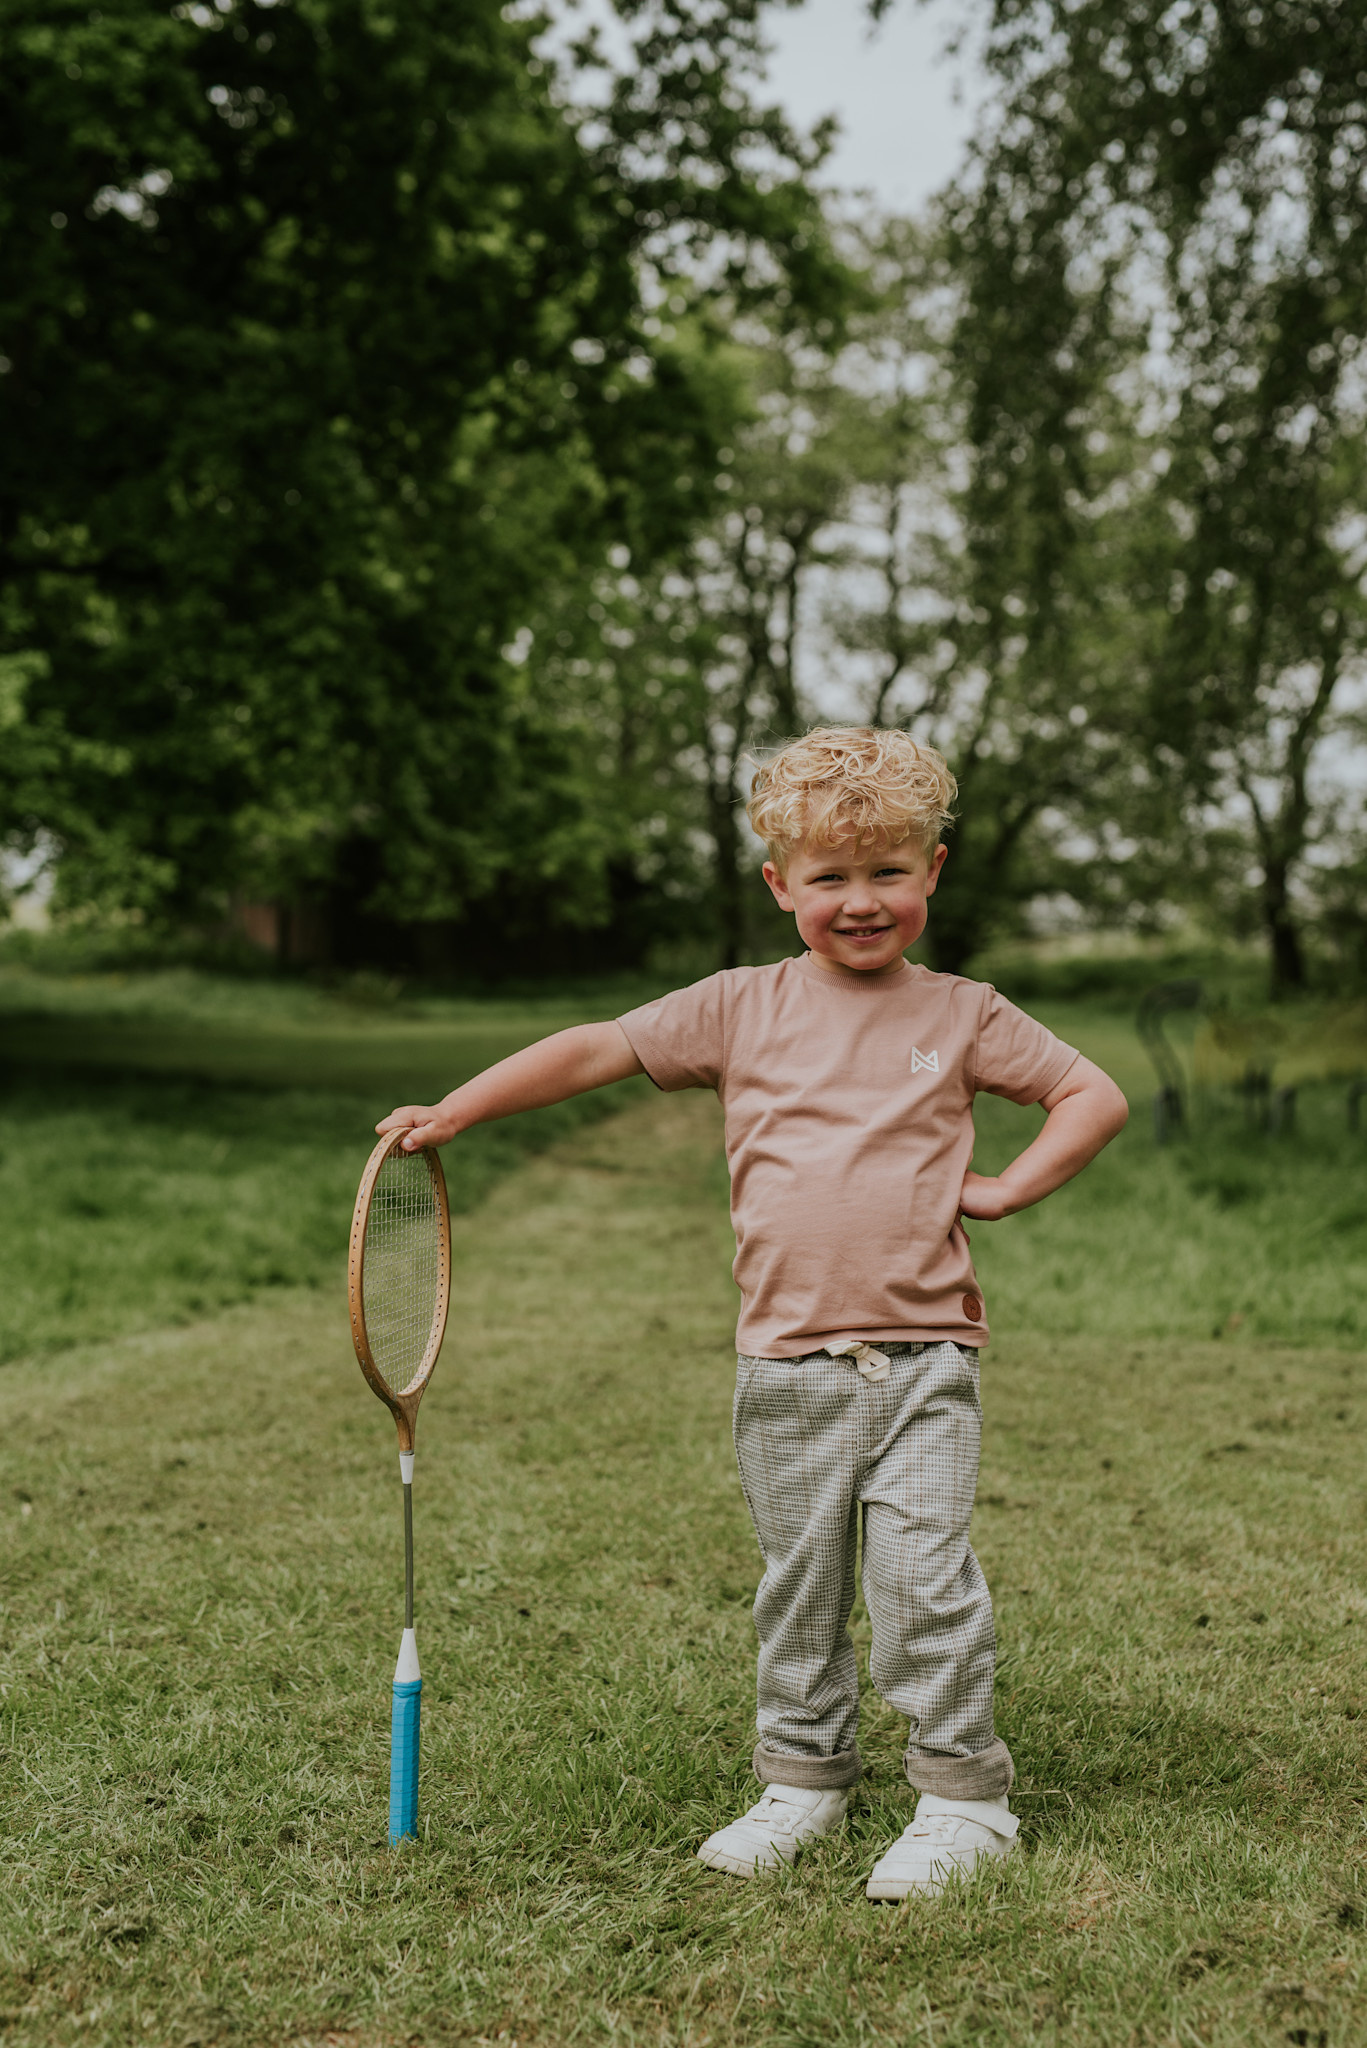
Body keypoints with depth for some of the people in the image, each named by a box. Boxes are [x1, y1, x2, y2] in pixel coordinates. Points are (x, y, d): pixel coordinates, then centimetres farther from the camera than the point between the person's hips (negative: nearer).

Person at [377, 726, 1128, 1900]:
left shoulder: (959, 1017, 3)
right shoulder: (740, 1011, 3)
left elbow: (1095, 1097, 9)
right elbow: (594, 1052, 4)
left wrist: (1001, 1190, -3)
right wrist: (456, 1111, -2)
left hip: (924, 1361, -2)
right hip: (790, 1370, 2)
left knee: (923, 1576, -8)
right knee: (798, 1585, 12)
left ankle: (965, 1798, 8)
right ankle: (804, 1779, 28)